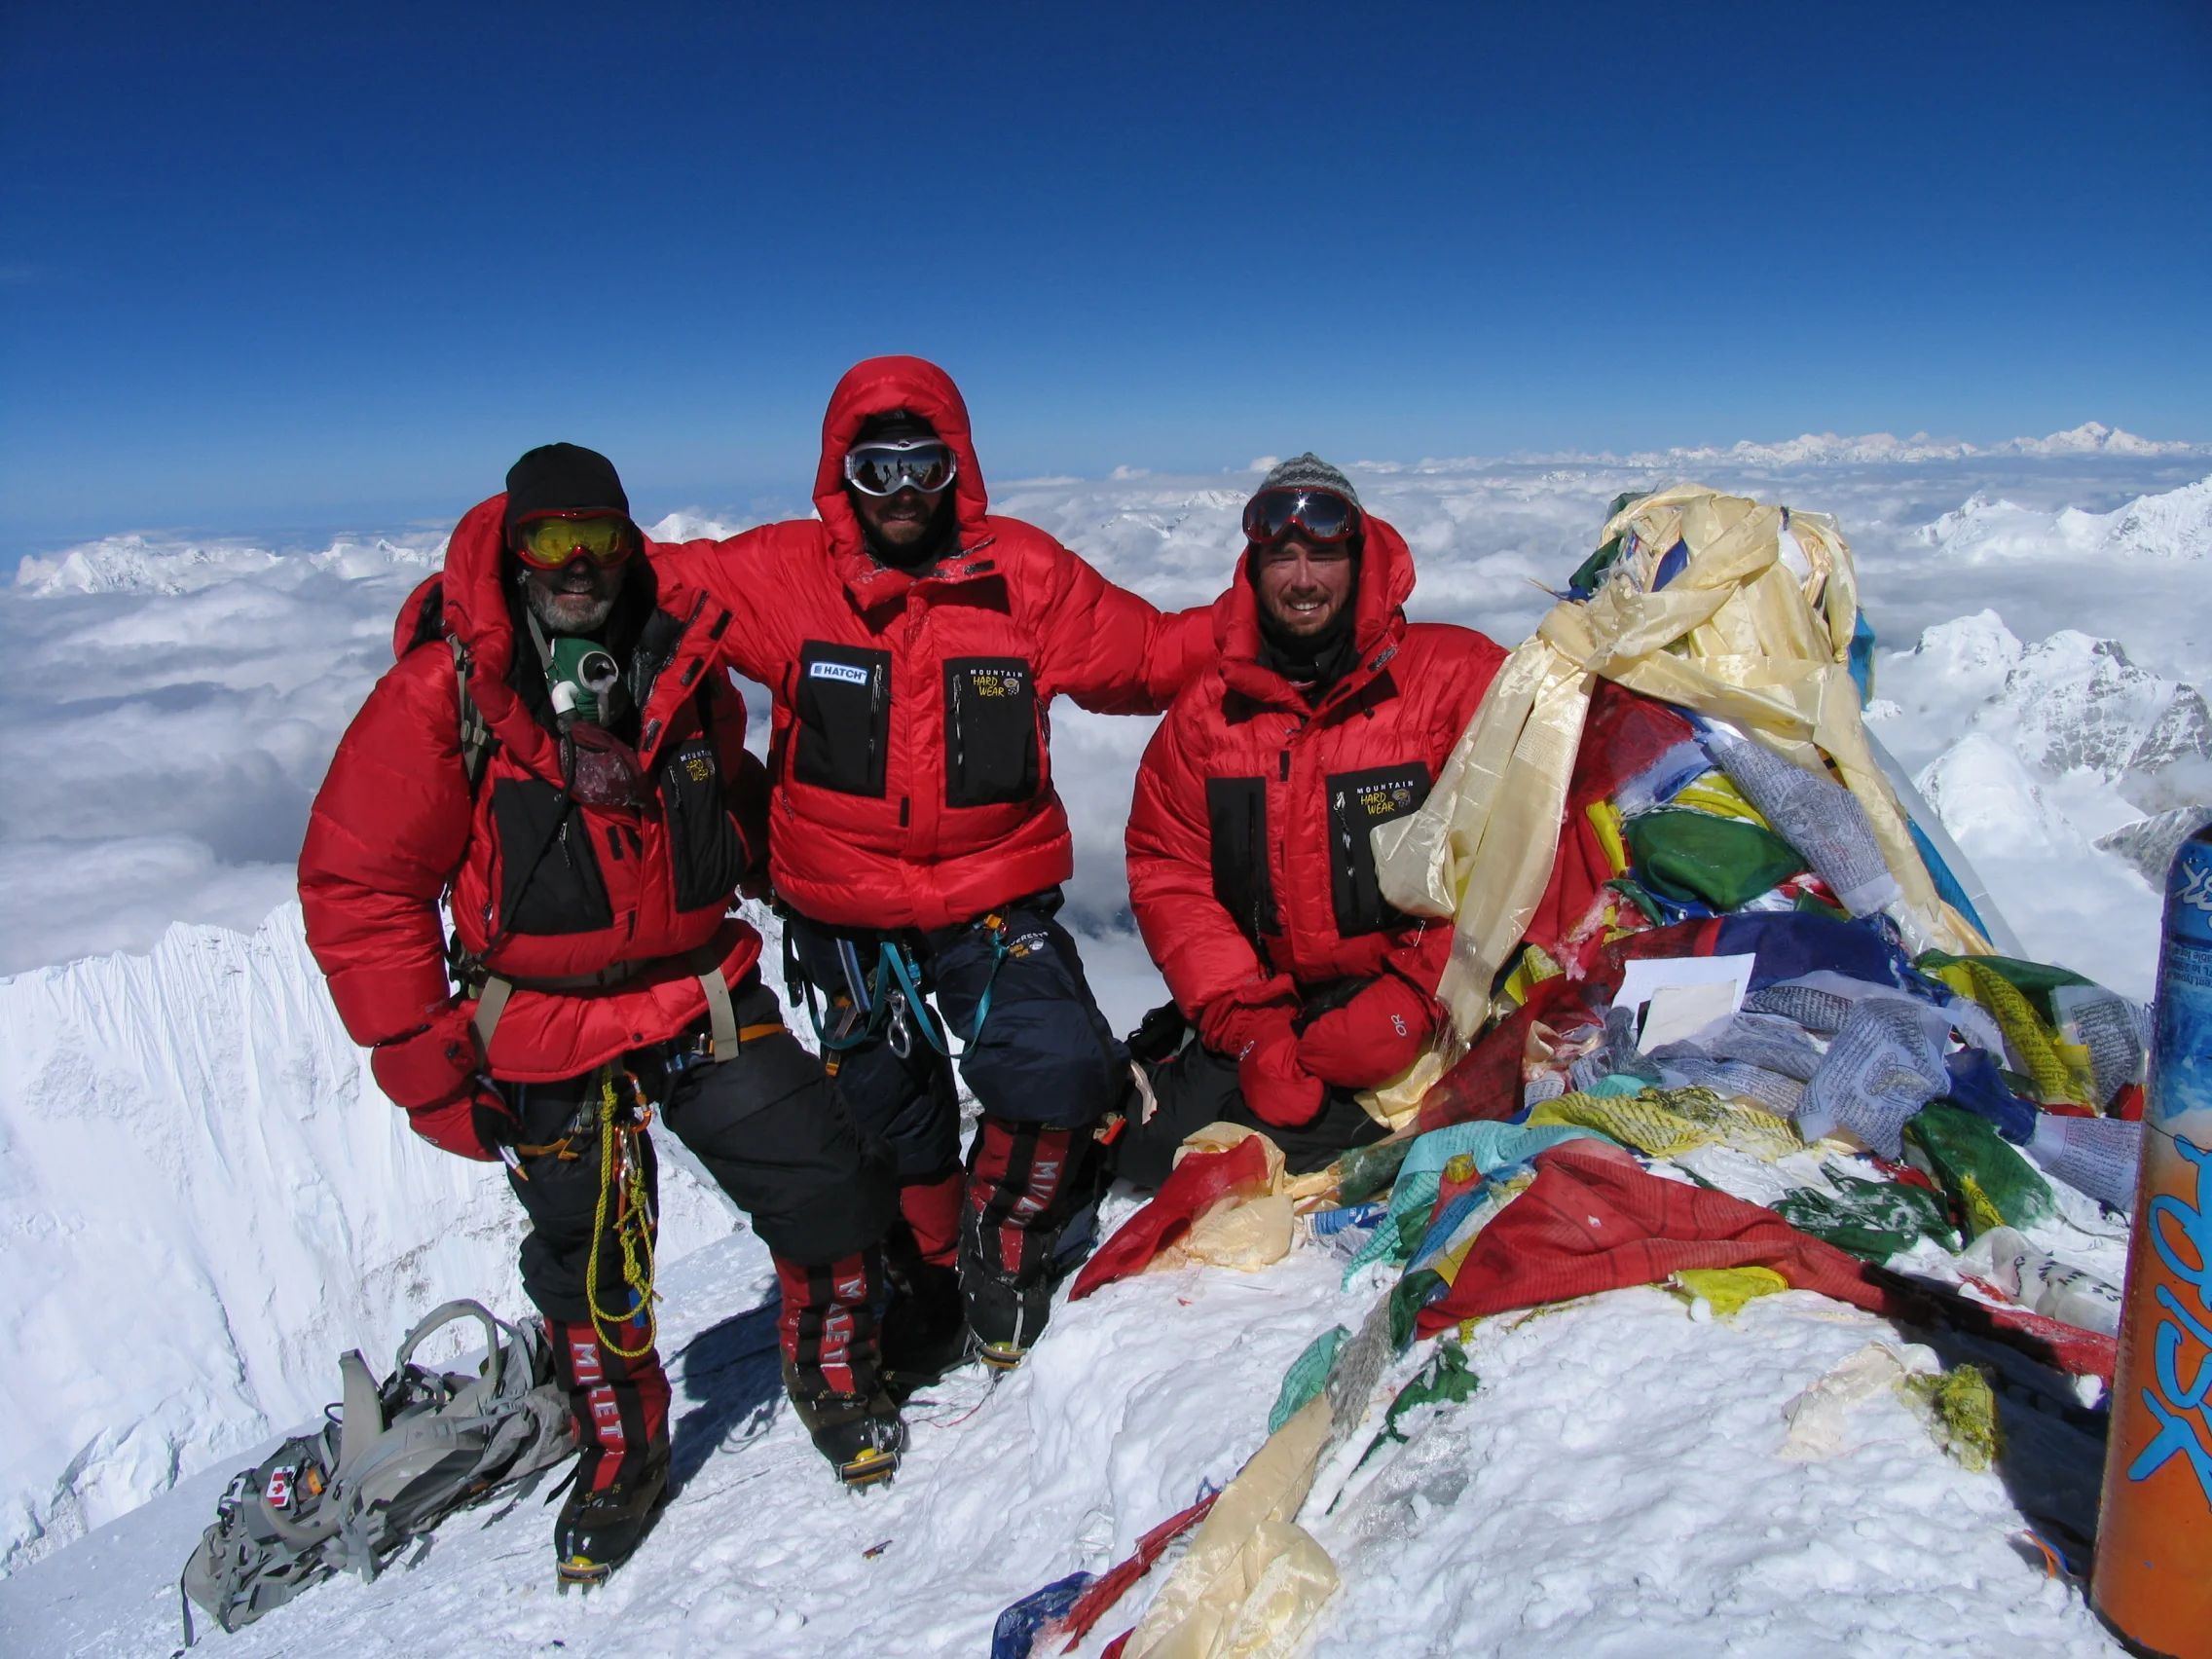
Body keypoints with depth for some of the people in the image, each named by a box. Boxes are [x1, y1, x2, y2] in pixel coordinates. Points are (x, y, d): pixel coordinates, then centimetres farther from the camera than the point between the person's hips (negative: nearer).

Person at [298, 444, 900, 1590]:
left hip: (707, 1001, 3)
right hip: (550, 1038, -2)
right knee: (590, 1268, 13)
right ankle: (621, 1461, 39)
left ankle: (837, 1384, 28)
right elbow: (355, 880, -10)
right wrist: (422, 1056, -10)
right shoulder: (444, 689, -13)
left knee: (831, 1192, -1)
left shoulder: (685, 666, 0)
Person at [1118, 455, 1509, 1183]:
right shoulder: (1208, 707, 5)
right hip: (1269, 1007, 3)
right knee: (1156, 1152, -7)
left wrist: (1413, 1001, -18)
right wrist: (1247, 1025, -10)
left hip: (1426, 1020, -2)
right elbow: (1170, 874, 3)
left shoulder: (1455, 675, -5)